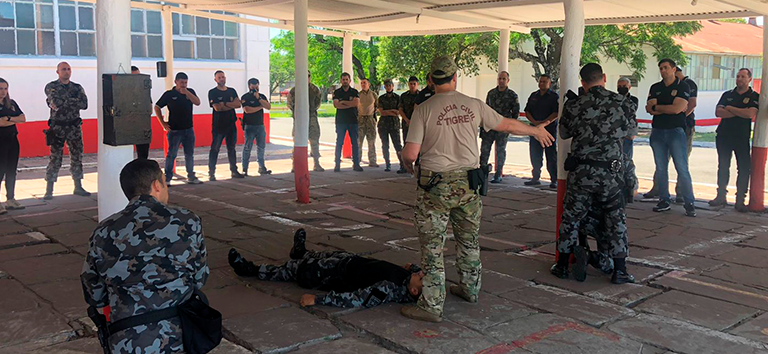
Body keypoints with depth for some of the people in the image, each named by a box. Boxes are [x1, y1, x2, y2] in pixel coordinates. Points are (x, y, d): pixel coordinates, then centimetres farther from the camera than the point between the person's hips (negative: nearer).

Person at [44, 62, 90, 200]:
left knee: (77, 157, 7)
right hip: (57, 127, -3)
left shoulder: (77, 87, 10)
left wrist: (63, 102, -10)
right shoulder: (51, 87, 1)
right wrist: (74, 101, -10)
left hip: (75, 126, 3)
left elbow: (84, 104, -7)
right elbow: (55, 103, -16)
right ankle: (49, 191, 1)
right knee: (55, 158, -4)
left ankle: (78, 187, 17)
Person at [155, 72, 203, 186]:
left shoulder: (190, 92, 7)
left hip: (189, 129, 4)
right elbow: (157, 107, 2)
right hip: (174, 130, -4)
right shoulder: (169, 94, -3)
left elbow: (197, 102, -9)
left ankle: (191, 177, 21)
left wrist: (186, 92, -20)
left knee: (189, 155, 11)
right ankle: (167, 179, 1)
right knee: (171, 155, -3)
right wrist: (163, 123, -4)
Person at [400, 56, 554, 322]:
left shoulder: (423, 110, -9)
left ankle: (432, 305, 5)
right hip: (468, 183, 4)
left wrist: (407, 163, 13)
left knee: (432, 245, 2)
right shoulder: (474, 105, 1)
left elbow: (410, 153, -12)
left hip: (435, 186, -4)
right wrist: (536, 130, 31)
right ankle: (470, 289, 37)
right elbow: (508, 125, 14)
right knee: (468, 239, 20)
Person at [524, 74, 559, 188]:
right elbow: (527, 111, 10)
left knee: (551, 156, -3)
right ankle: (535, 178, 18)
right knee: (535, 155, 8)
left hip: (550, 129, -5)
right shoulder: (533, 96, 14)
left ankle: (554, 180, 0)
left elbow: (556, 113, -10)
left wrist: (544, 123, -19)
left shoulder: (554, 96, -1)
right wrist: (535, 122, -7)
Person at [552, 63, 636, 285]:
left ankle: (562, 266, 20)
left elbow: (564, 133, 10)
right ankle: (619, 270, 13)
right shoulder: (622, 102, -2)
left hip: (581, 171, 0)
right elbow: (629, 131, 12)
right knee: (616, 220, 12)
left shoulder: (574, 105, -5)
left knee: (571, 217, 12)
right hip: (611, 172, 0)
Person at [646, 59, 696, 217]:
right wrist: (669, 109, -10)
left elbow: (677, 108, -14)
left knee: (682, 168, -7)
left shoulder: (683, 87, -1)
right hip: (657, 131, 4)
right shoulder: (655, 88, 12)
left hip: (676, 131, -4)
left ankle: (689, 203, -3)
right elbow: (649, 109, -1)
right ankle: (664, 201, 14)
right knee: (660, 168, 6)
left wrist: (656, 106, -4)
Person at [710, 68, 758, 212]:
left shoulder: (755, 97, 2)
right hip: (723, 136, 3)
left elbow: (750, 114, -16)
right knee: (723, 167, 7)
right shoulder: (727, 95, 12)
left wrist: (730, 108, -7)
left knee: (744, 169, -4)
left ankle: (740, 200, 0)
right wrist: (739, 113, -12)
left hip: (742, 138, -3)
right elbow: (718, 112, -3)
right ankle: (721, 196, 15)